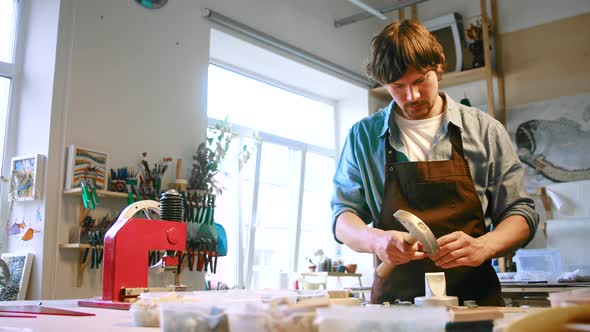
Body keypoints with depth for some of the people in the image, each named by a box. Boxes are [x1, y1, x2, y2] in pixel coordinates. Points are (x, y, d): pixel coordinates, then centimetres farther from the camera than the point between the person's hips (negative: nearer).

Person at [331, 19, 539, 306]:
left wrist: (482, 247, -12)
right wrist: (376, 240, -13)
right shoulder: (363, 136, 9)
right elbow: (343, 217, 10)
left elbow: (520, 212, 10)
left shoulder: (485, 131, 7)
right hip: (393, 300, 0)